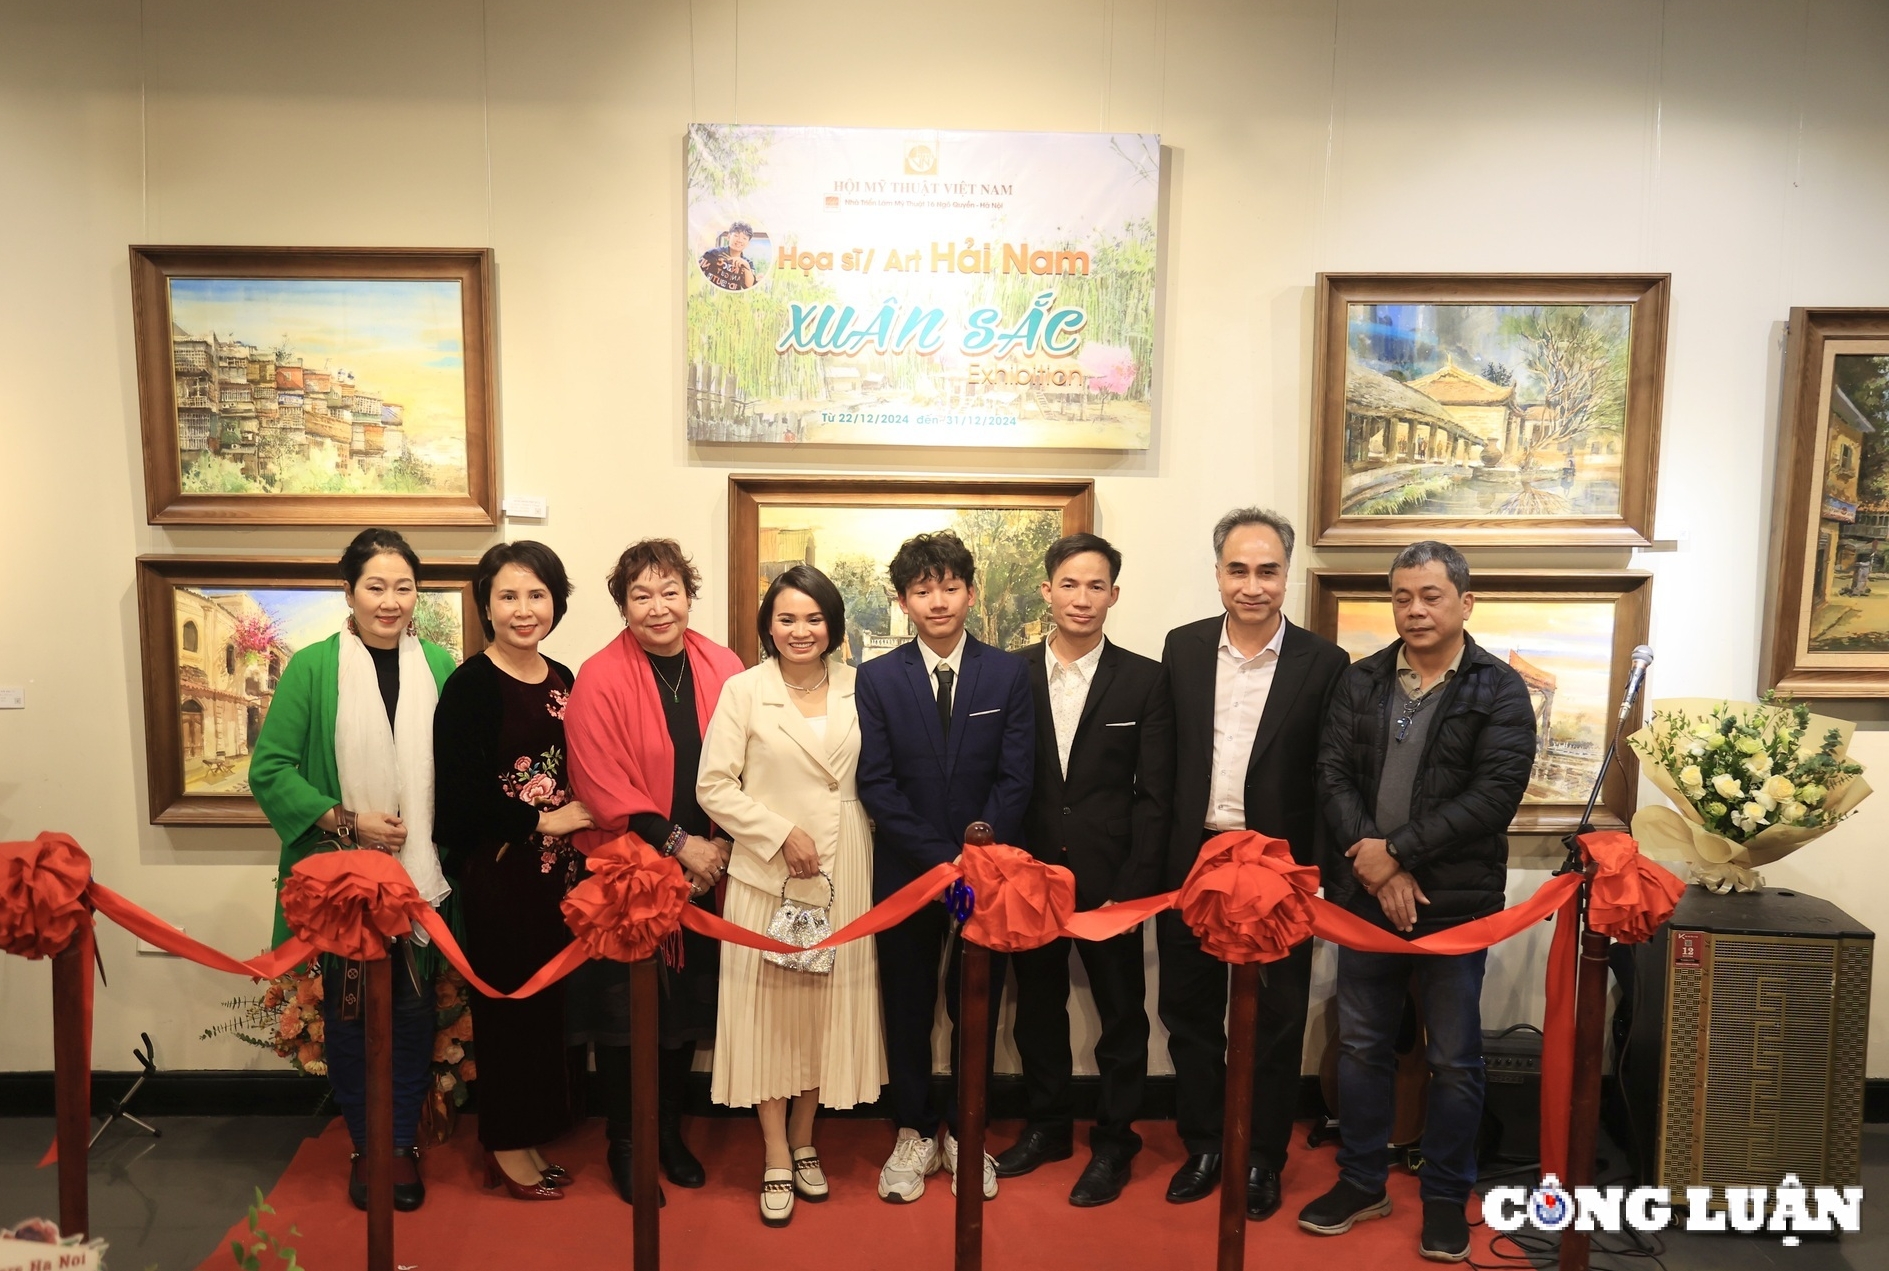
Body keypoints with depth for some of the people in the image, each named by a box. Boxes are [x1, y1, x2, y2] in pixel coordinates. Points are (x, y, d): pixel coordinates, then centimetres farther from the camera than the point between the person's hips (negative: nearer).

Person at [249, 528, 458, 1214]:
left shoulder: (438, 665, 2)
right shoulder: (313, 668, -4)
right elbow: (269, 769, -5)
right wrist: (346, 821, -14)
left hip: (422, 874, 2)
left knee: (413, 1010, 9)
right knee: (347, 1012, 10)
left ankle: (404, 1144, 27)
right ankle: (363, 1147, 29)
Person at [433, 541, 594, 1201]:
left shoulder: (562, 681, 9)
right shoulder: (469, 685, -10)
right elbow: (461, 789, -16)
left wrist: (578, 828, 4)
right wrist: (541, 821, -11)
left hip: (554, 868, 6)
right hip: (496, 869, -6)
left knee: (547, 1002, 11)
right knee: (506, 1003, 4)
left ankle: (532, 1138, 26)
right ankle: (506, 1148, 20)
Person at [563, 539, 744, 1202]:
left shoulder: (723, 669, 1)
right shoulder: (600, 679, -10)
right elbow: (601, 785, -14)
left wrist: (721, 845, -7)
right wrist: (676, 844, -15)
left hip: (704, 872, 3)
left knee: (687, 1002, 13)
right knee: (623, 1008, 6)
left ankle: (670, 1130, 33)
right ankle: (623, 1141, 26)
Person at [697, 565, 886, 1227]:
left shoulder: (857, 687, 4)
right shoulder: (743, 690, -4)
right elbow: (713, 786, -7)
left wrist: (873, 844, 1)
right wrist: (782, 834, -13)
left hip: (844, 873, 3)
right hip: (767, 872, -2)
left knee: (829, 1003, 10)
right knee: (769, 1006, 4)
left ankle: (804, 1141, 29)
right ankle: (776, 1160, 19)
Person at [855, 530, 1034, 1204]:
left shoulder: (1008, 673, 0)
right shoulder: (877, 678, -1)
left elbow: (1014, 779, -4)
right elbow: (876, 784, -7)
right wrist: (941, 860, -14)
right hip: (905, 872, 0)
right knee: (907, 1008, 11)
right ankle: (915, 1133, 28)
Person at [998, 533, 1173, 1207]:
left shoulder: (1145, 680, -3)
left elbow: (1153, 795, -4)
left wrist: (1134, 887, -11)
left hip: (1111, 877, -2)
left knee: (1120, 1010, 10)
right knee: (1037, 1004, 16)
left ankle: (1113, 1140, 28)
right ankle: (1047, 1125, 35)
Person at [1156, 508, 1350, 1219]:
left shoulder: (1323, 663, -6)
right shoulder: (1183, 648, 2)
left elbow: (1331, 781, -5)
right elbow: (1164, 761, 4)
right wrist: (1158, 856, 1)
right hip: (1192, 862, 3)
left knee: (1276, 1020, 11)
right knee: (1190, 1011, 14)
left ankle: (1263, 1157, 29)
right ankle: (1202, 1145, 32)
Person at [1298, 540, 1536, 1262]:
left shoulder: (1499, 690, -5)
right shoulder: (1360, 682, 6)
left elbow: (1496, 793, -15)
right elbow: (1333, 775, -1)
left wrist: (1397, 850, -17)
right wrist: (1374, 864, -14)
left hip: (1455, 901, -3)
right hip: (1365, 895, 3)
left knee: (1454, 1059, 9)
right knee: (1360, 1045, 13)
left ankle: (1447, 1198, 26)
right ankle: (1362, 1183, 29)